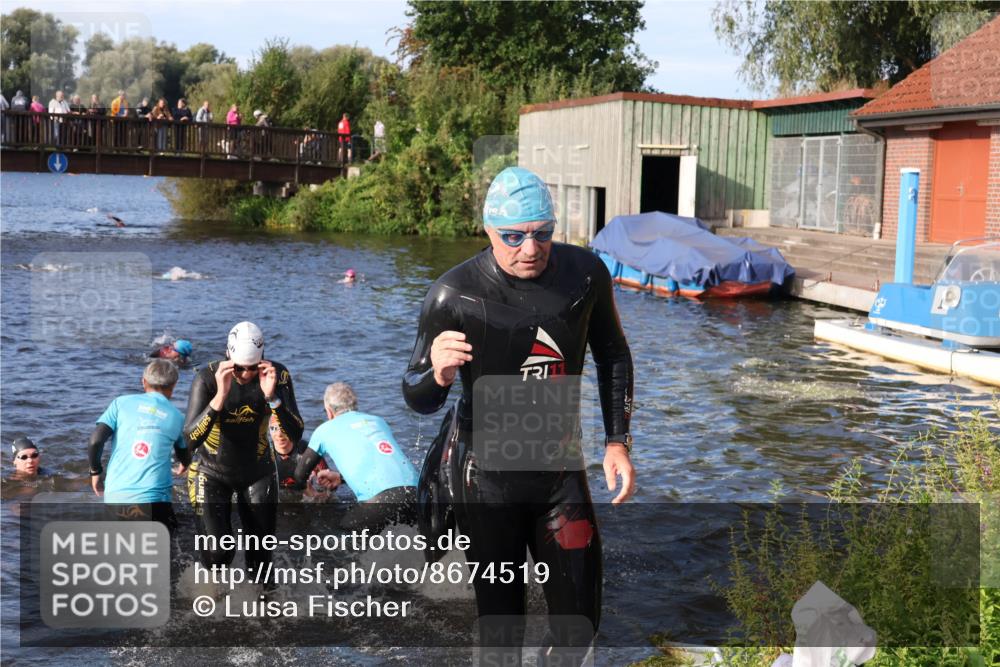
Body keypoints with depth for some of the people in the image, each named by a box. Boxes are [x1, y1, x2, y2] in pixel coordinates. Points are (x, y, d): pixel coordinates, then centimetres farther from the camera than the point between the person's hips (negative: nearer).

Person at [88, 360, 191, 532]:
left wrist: (95, 471, 14)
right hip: (155, 500, -1)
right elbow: (185, 459, 26)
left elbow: (95, 441, -4)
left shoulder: (122, 403, 6)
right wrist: (184, 464, 51)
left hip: (115, 497, 2)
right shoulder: (176, 417, 10)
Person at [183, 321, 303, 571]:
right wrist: (220, 396, -43)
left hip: (257, 472, 2)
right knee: (218, 552, -11)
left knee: (260, 553, 5)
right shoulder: (208, 377, -23)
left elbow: (295, 435, -22)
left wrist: (272, 396, -37)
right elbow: (191, 440, -31)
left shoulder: (277, 374, -18)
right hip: (213, 473, -2)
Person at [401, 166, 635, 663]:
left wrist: (618, 442, 5)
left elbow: (612, 355, 9)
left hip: (561, 471, 3)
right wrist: (439, 374, -35)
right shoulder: (455, 295, -19)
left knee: (578, 623, 9)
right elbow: (418, 401, -12)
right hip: (486, 477, -3)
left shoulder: (585, 273, -9)